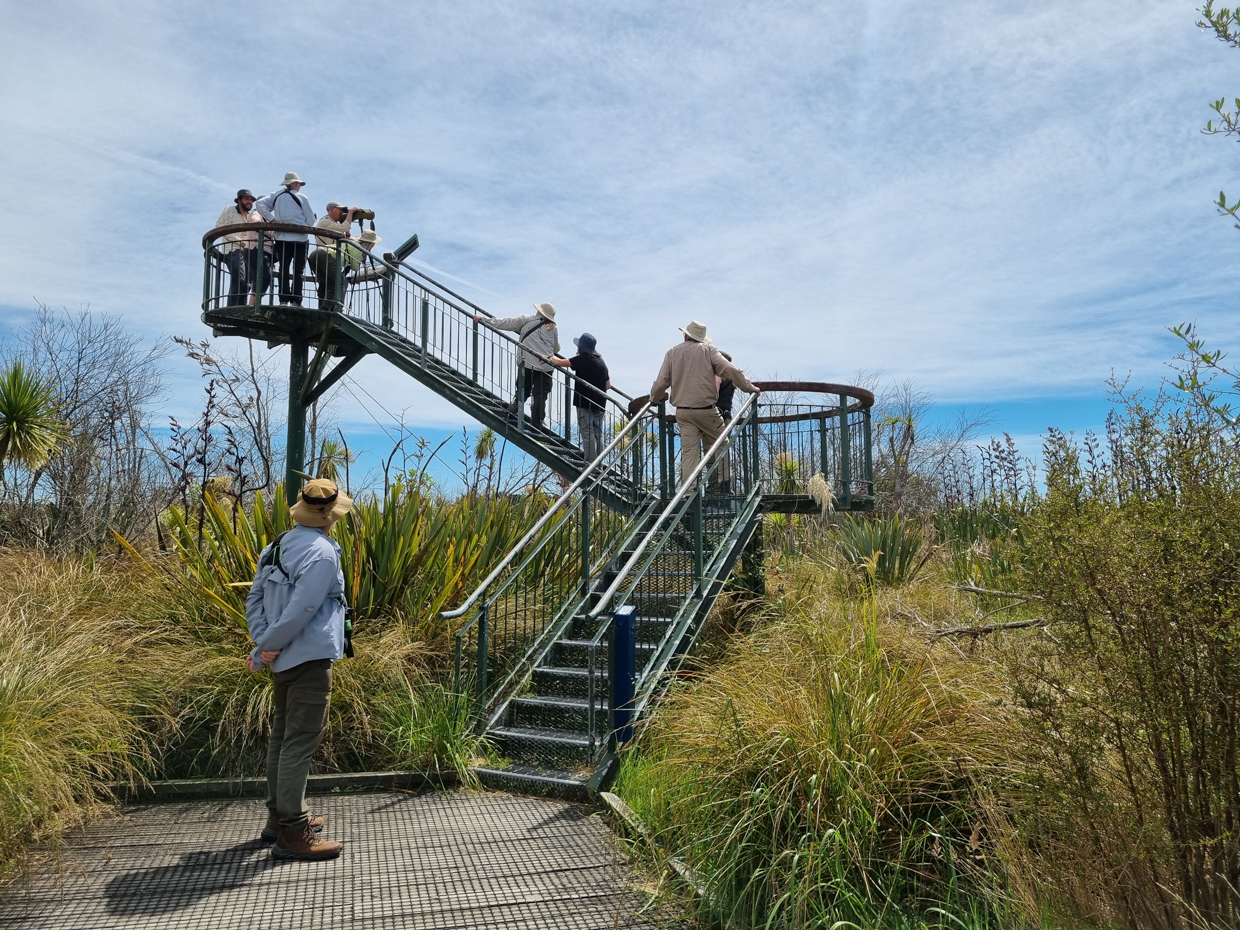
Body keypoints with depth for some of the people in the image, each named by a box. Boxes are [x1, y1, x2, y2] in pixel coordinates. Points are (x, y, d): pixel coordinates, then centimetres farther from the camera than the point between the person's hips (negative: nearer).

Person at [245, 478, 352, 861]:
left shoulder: (279, 545, 8)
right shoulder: (322, 552, -19)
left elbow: (254, 597, 8)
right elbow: (301, 610, -25)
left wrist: (263, 645, 0)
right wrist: (267, 646, -13)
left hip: (286, 659, 9)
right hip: (310, 659, -9)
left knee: (282, 736, 18)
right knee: (300, 743, -5)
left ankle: (279, 815, 31)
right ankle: (292, 832, 1)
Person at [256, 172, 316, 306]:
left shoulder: (276, 196, 8)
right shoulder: (301, 197, -2)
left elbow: (259, 204, -2)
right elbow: (311, 221, -2)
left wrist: (271, 219, -3)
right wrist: (313, 217, 20)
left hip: (281, 238, 3)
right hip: (299, 238, -3)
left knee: (284, 269, 7)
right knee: (298, 270, 2)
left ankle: (283, 299, 0)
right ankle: (296, 300, -5)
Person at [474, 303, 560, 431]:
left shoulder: (527, 320, 4)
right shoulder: (553, 329, 9)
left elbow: (505, 322, 2)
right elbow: (556, 349, 18)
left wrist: (483, 318, 7)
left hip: (528, 364, -1)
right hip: (546, 366, 1)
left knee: (522, 392, 14)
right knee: (540, 396, 3)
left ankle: (511, 415, 6)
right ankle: (537, 426, 1)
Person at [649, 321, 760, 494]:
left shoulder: (672, 353, 7)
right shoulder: (708, 349, -1)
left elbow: (661, 382, 6)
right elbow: (731, 370, -7)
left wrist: (653, 399, 25)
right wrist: (749, 388, 4)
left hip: (683, 411, 3)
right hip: (706, 410, -3)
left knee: (689, 452, 2)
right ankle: (724, 487, 7)